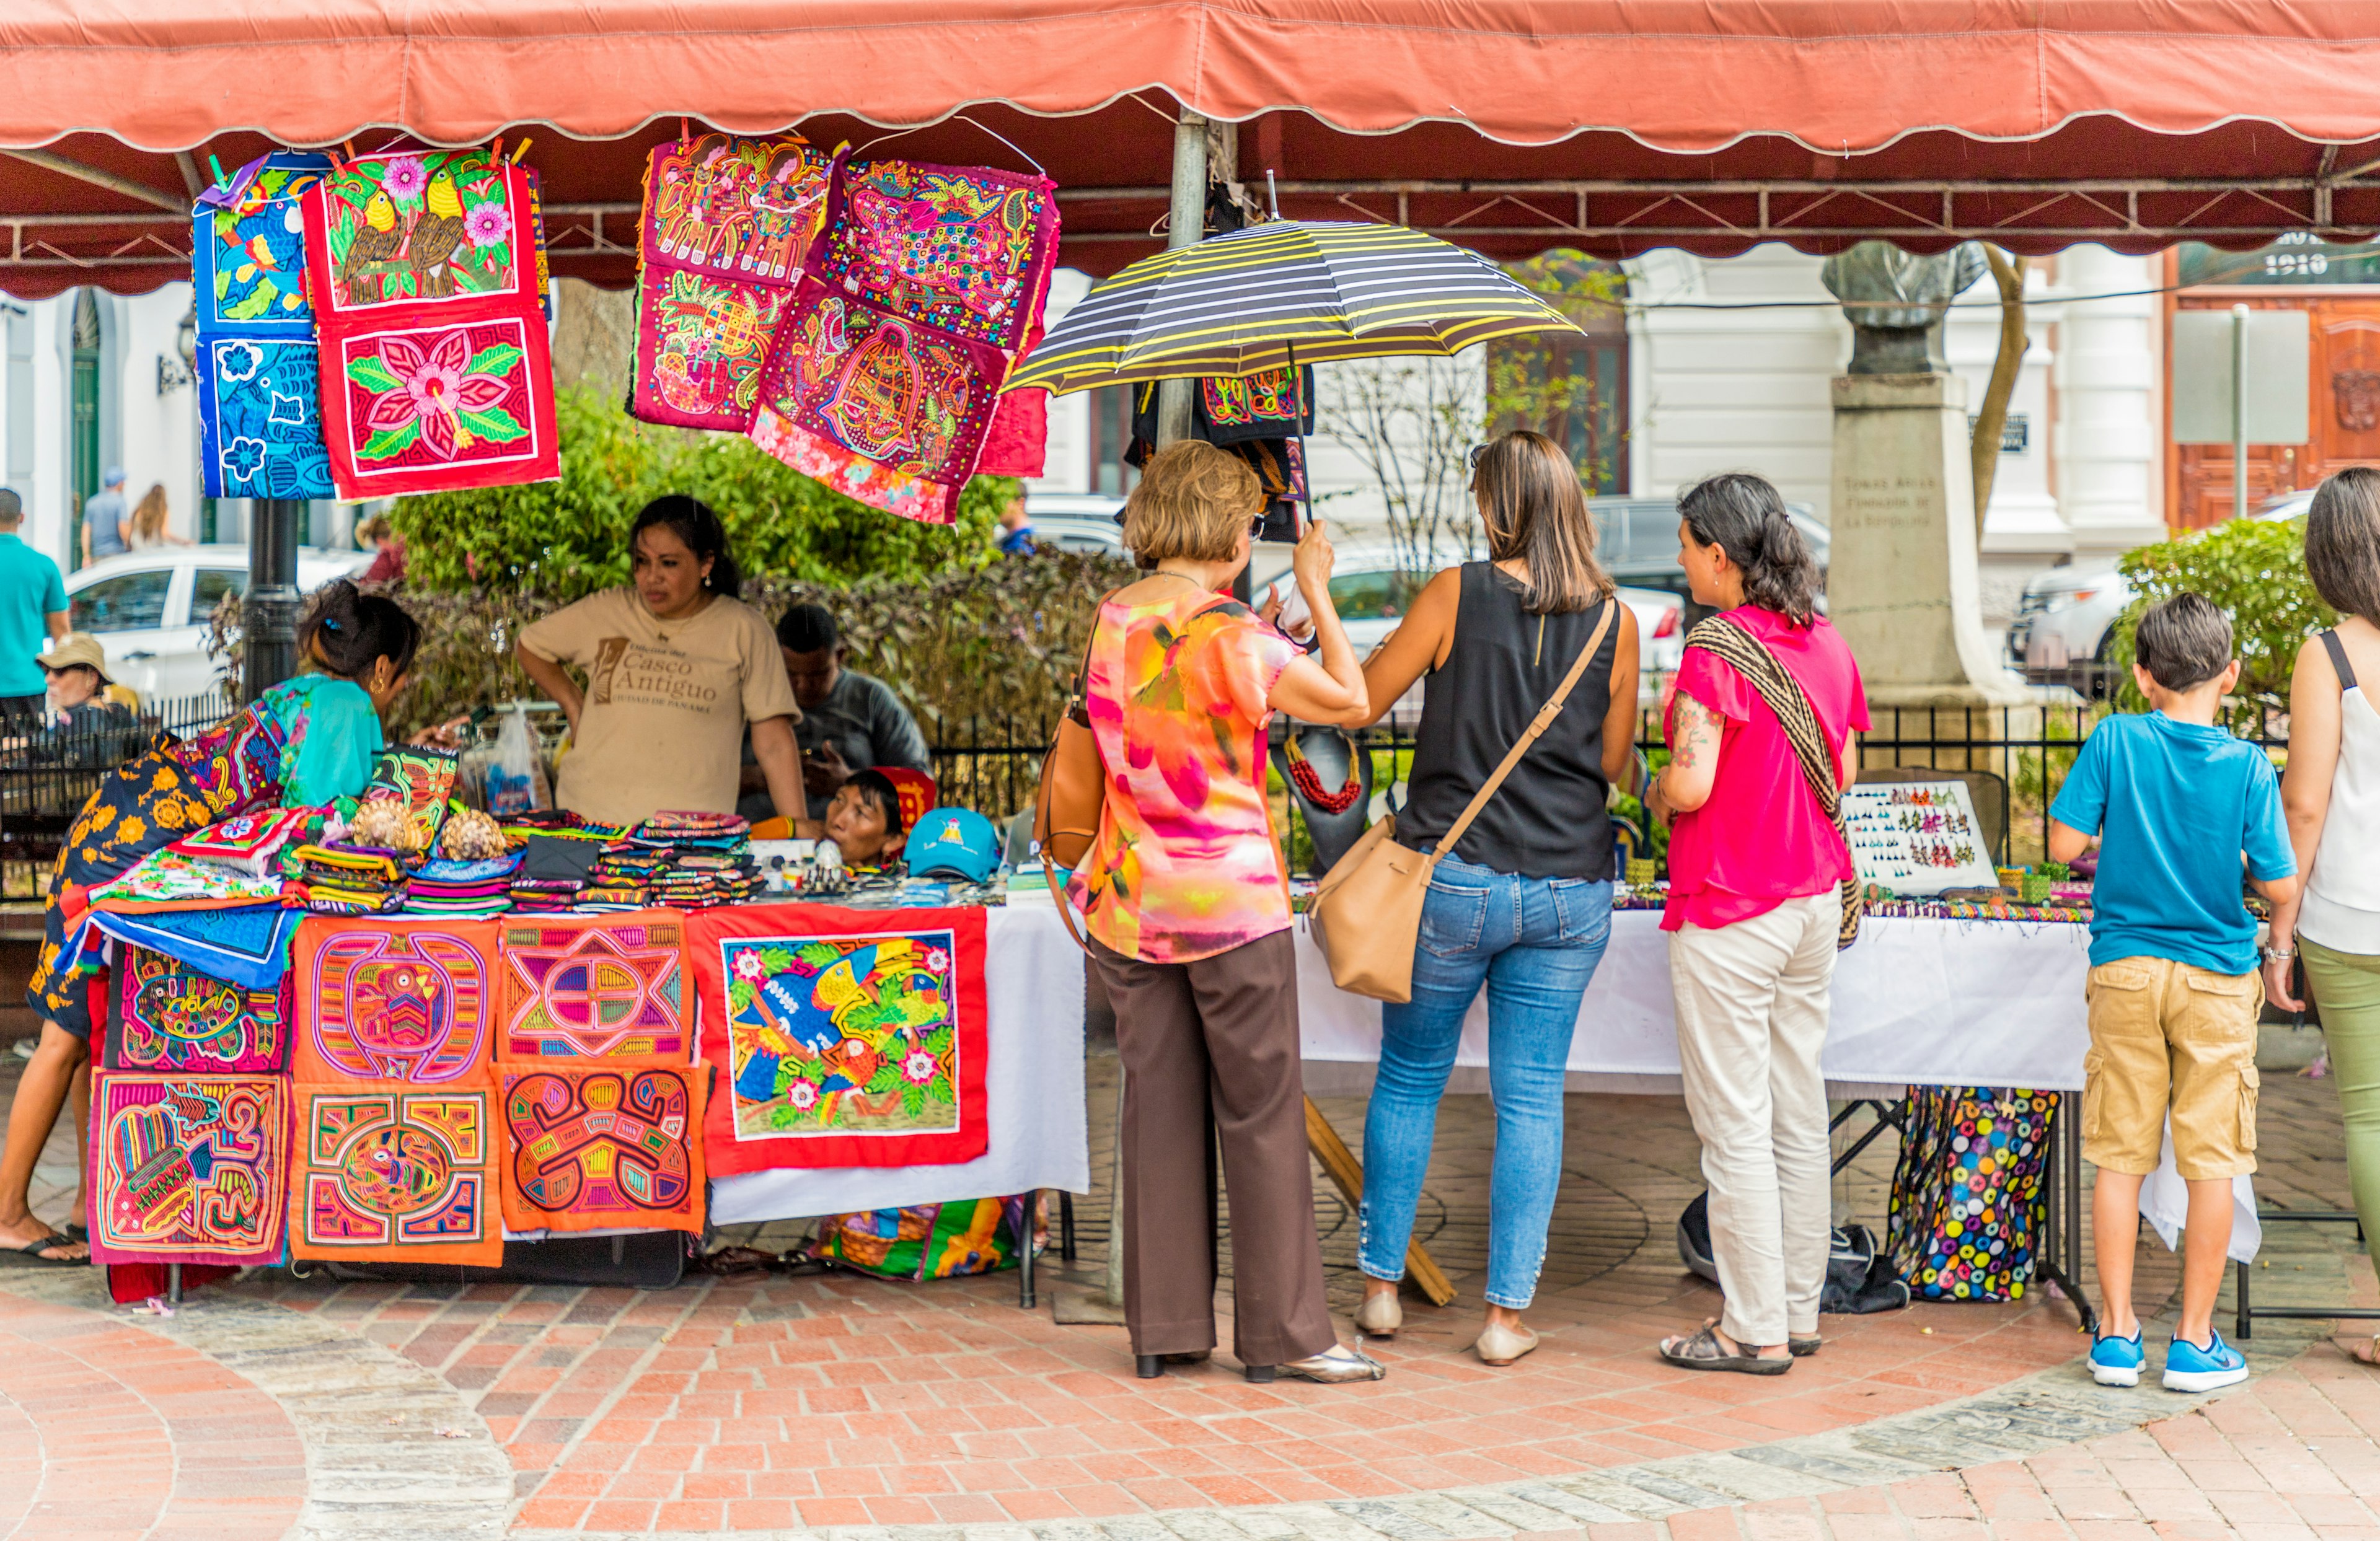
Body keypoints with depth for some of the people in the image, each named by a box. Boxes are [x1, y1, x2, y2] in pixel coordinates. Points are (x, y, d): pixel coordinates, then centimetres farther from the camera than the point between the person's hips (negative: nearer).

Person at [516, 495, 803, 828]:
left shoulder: (743, 630, 4)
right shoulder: (605, 612, 10)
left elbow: (774, 744, 2)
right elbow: (529, 647, 29)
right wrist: (574, 706, 16)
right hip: (587, 814, 1)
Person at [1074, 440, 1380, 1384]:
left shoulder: (1108, 621, 5)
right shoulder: (1232, 637, -14)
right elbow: (1351, 701, -7)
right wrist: (1316, 591, 2)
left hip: (1129, 903, 6)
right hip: (1230, 898, -6)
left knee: (1157, 1106, 10)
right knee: (1262, 1113, 3)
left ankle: (1162, 1325, 14)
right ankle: (1283, 1332, 8)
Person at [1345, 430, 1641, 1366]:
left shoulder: (1458, 594, -8)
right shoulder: (1613, 619, -1)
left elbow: (1358, 701, -1)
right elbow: (1614, 762, 7)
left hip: (1454, 878, -2)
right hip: (1570, 889, 2)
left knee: (1409, 1079, 14)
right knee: (1532, 1096, 7)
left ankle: (1382, 1287, 20)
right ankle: (1507, 1313, 8)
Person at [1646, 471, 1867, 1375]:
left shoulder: (1718, 649, -16)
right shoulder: (1825, 642, 7)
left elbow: (1691, 784, -22)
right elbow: (1843, 773, 13)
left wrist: (1656, 795, -1)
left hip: (1728, 911, -8)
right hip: (1813, 897, 8)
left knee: (1735, 1124, -1)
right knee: (1799, 1113, 14)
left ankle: (1756, 1330, 4)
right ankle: (1799, 1309, 21)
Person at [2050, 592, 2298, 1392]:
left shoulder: (2115, 742, -7)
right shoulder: (2248, 765, -8)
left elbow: (2064, 844, -7)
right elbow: (2281, 886, -8)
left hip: (2125, 968, 1)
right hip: (2216, 978, -1)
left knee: (2120, 1156, 8)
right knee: (2210, 1161, 5)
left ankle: (2116, 1333, 12)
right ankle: (2194, 1340, 9)